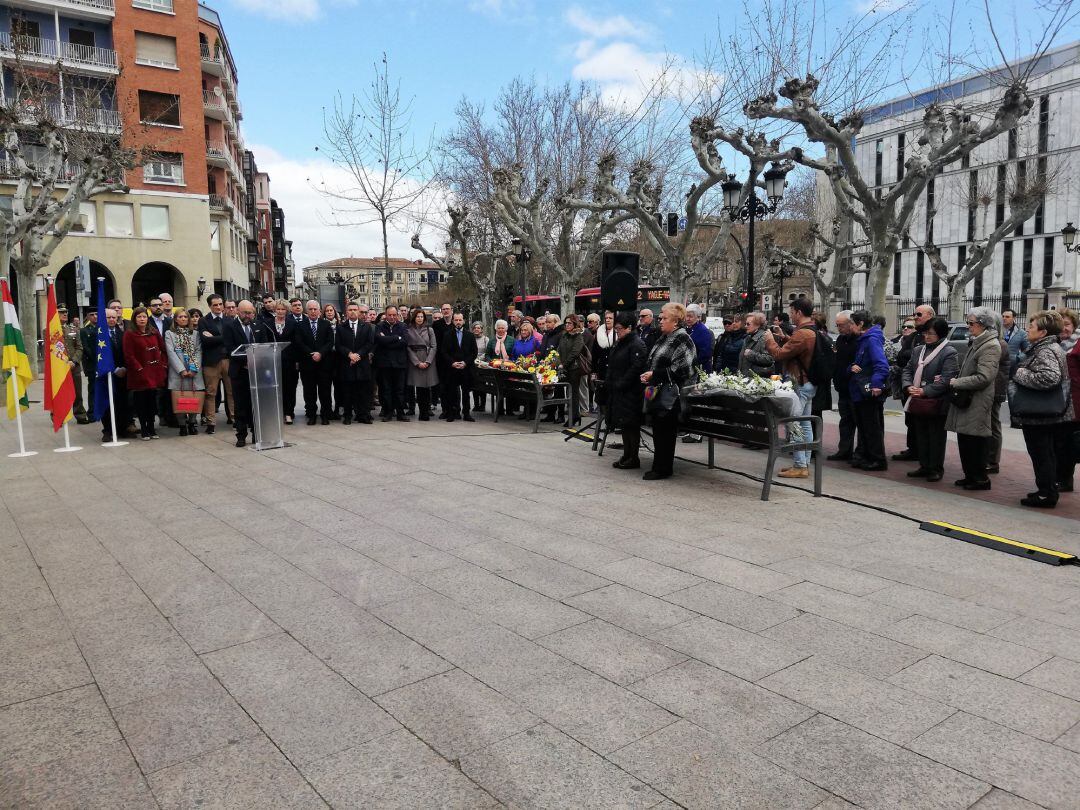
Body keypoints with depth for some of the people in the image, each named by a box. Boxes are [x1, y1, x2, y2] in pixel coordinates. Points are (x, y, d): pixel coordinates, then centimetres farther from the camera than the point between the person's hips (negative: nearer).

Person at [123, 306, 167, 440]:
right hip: (140, 374, -4)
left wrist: (162, 365, 4)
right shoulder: (129, 334, -3)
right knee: (141, 401, 1)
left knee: (152, 401, 7)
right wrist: (139, 369, -13)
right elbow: (129, 356, -8)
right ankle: (143, 430, 7)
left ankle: (151, 428, 15)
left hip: (155, 372, 4)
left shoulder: (154, 332, 11)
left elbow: (163, 349, 14)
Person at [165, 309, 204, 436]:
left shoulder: (195, 334, 15)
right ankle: (182, 425, 4)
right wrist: (182, 370, -12)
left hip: (194, 372, 2)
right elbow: (171, 353, -2)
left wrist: (193, 368, -8)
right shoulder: (169, 334, 9)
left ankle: (192, 423, 12)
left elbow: (198, 352, 6)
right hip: (177, 372, -1)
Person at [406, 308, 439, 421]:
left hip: (428, 362, 0)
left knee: (427, 388, -3)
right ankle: (422, 412, 5)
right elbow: (408, 348, 2)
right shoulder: (409, 331, 6)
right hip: (414, 362, 0)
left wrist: (427, 362, -8)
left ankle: (425, 412, 3)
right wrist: (417, 362, -7)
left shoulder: (429, 330, 8)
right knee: (419, 388, -2)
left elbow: (434, 347, 3)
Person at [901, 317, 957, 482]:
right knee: (921, 436, 14)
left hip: (936, 404, -7)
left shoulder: (949, 353, -9)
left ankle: (936, 468, 13)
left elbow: (946, 380, -17)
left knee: (936, 437, 3)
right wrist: (908, 386, -6)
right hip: (918, 402, 7)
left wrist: (925, 391, -20)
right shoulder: (918, 350, 13)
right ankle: (924, 466, 25)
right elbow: (908, 370, 13)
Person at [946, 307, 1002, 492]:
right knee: (964, 441, 13)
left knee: (975, 442, -2)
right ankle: (970, 476, 23)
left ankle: (981, 479, 9)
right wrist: (955, 380, 9)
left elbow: (983, 377, -21)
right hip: (965, 400, 9)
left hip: (977, 403, -9)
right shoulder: (975, 343, 15)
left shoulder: (991, 346, -14)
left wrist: (957, 382, -14)